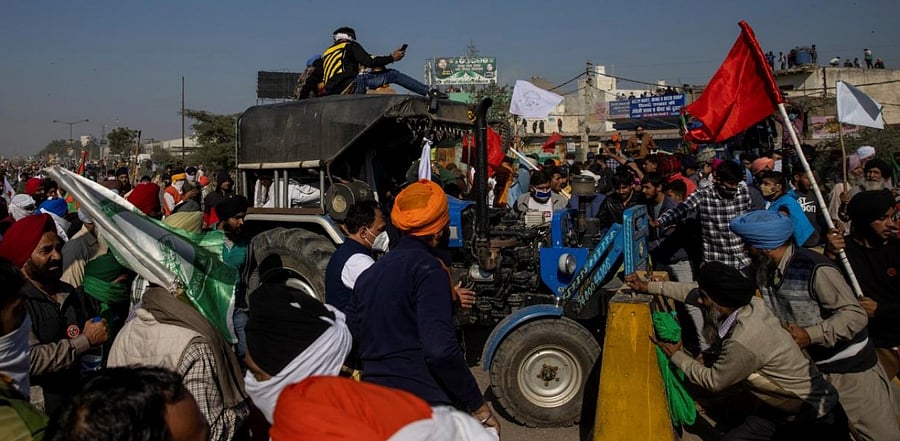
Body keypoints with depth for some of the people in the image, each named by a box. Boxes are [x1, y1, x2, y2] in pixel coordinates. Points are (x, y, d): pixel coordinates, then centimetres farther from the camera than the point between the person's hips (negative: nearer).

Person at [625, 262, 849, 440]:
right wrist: (649, 286, 13)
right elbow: (694, 291, 7)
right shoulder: (747, 302, -11)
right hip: (784, 407, 8)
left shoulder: (743, 342, -33)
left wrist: (676, 355, -2)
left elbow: (712, 381, -15)